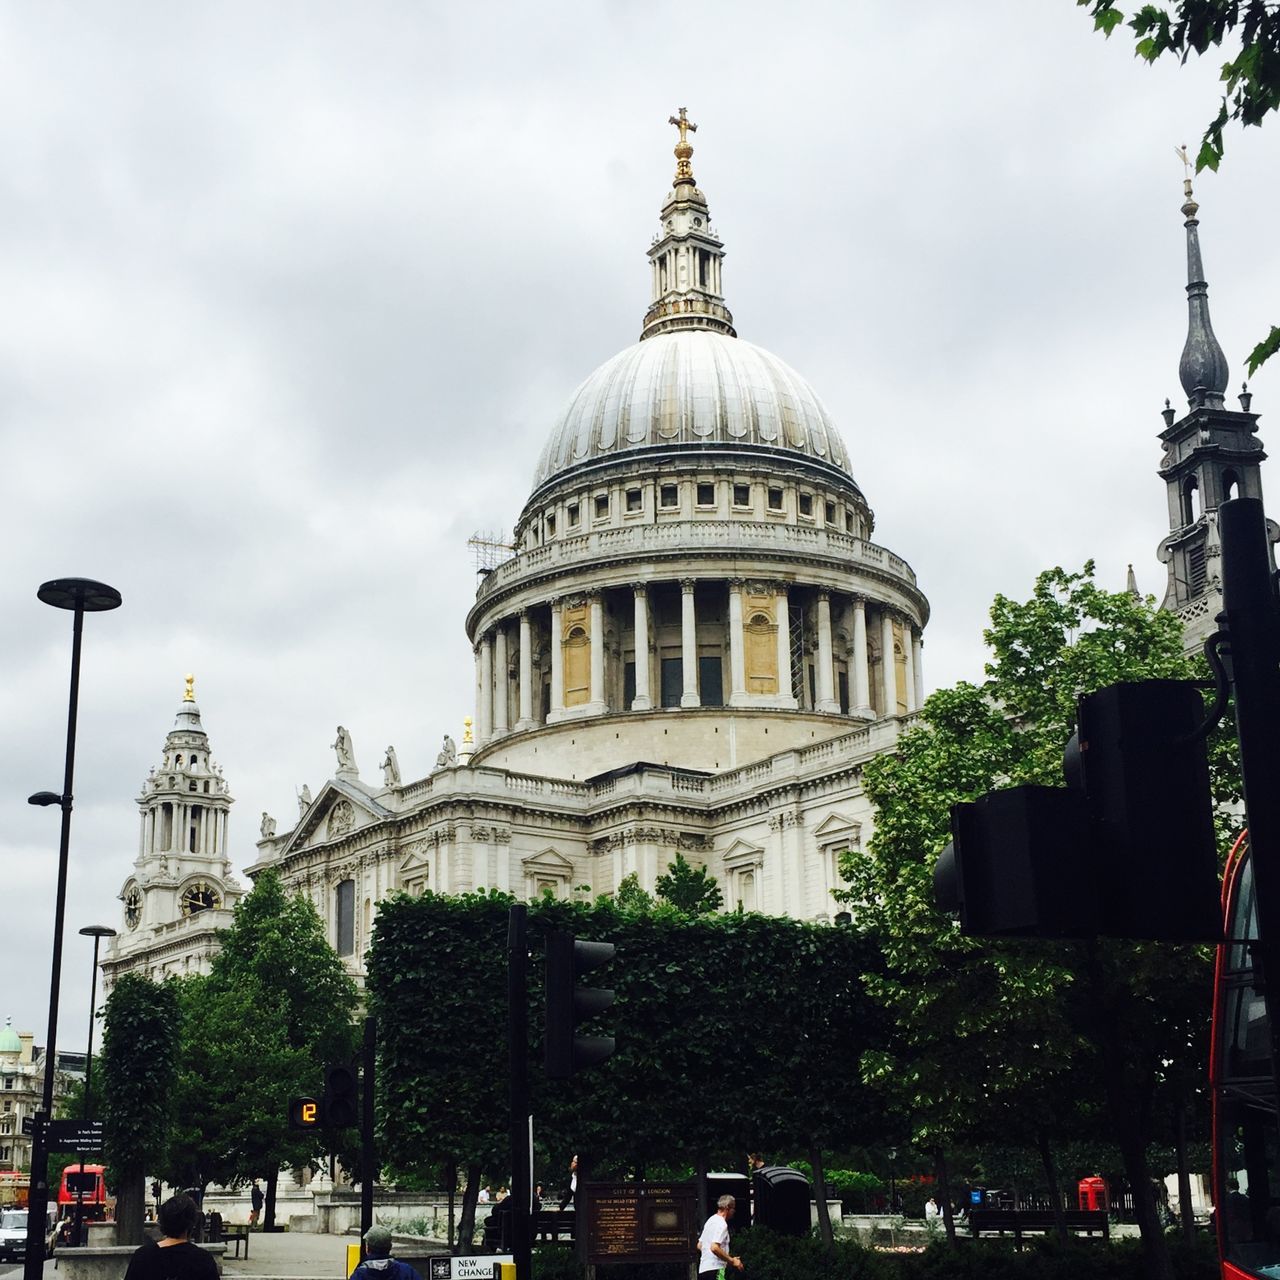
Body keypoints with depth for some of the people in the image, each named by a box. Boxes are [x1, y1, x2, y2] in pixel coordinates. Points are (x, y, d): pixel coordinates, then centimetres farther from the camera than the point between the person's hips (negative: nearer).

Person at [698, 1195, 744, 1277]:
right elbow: (714, 1248, -25)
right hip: (715, 1269, -10)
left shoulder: (710, 1220, 18)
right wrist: (732, 1261, -15)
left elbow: (700, 1245, 24)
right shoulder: (721, 1224, -13)